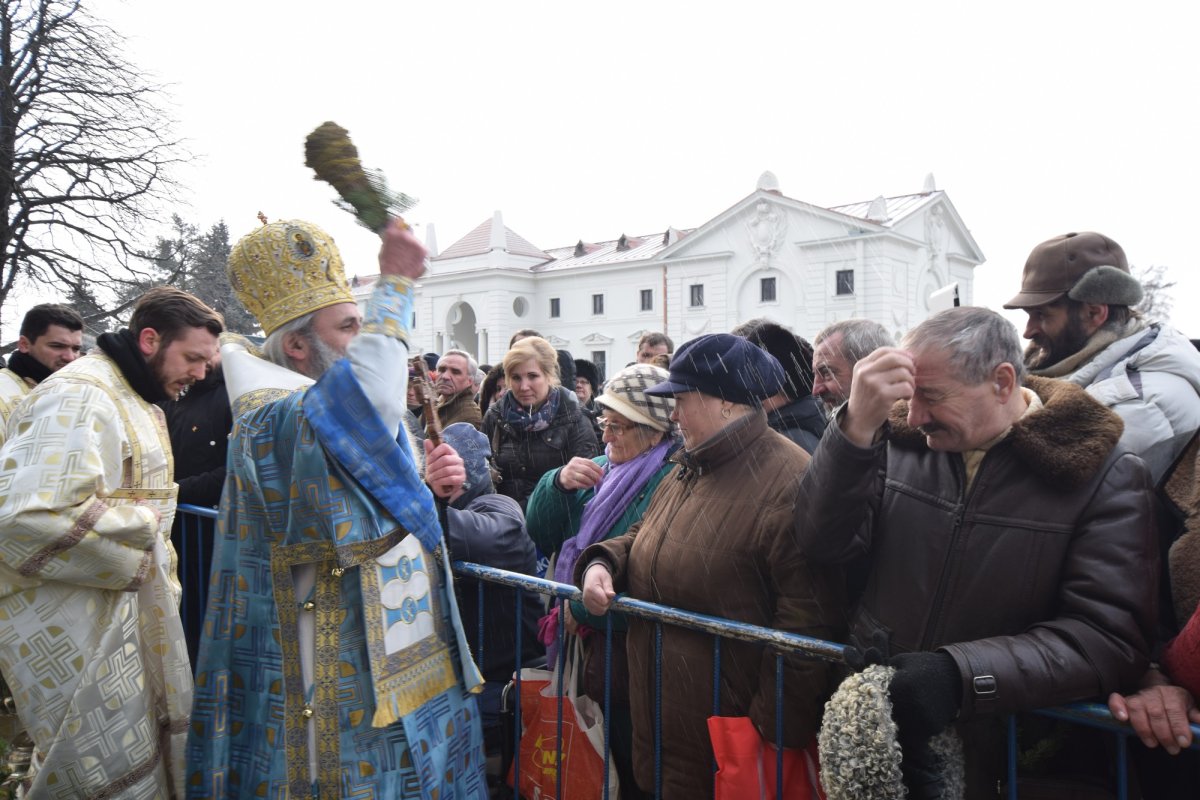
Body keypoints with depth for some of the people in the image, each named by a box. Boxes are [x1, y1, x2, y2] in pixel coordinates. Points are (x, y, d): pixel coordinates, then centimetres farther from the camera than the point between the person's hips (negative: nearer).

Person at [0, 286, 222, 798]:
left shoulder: (134, 399, 14)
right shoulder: (79, 398, -19)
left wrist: (162, 591, 17)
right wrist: (144, 525, -19)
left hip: (125, 609, 10)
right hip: (73, 627, -9)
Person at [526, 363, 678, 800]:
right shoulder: (603, 466, 6)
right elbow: (541, 535, 6)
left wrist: (581, 608, -14)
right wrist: (559, 483, -12)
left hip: (626, 641, -7)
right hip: (585, 632, 7)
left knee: (626, 764, 10)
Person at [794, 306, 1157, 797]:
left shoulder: (1105, 476, -12)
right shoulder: (900, 440, -5)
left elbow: (1111, 636, -19)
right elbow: (822, 544, -13)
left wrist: (961, 673, -32)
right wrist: (857, 426, -27)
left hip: (1000, 755, -2)